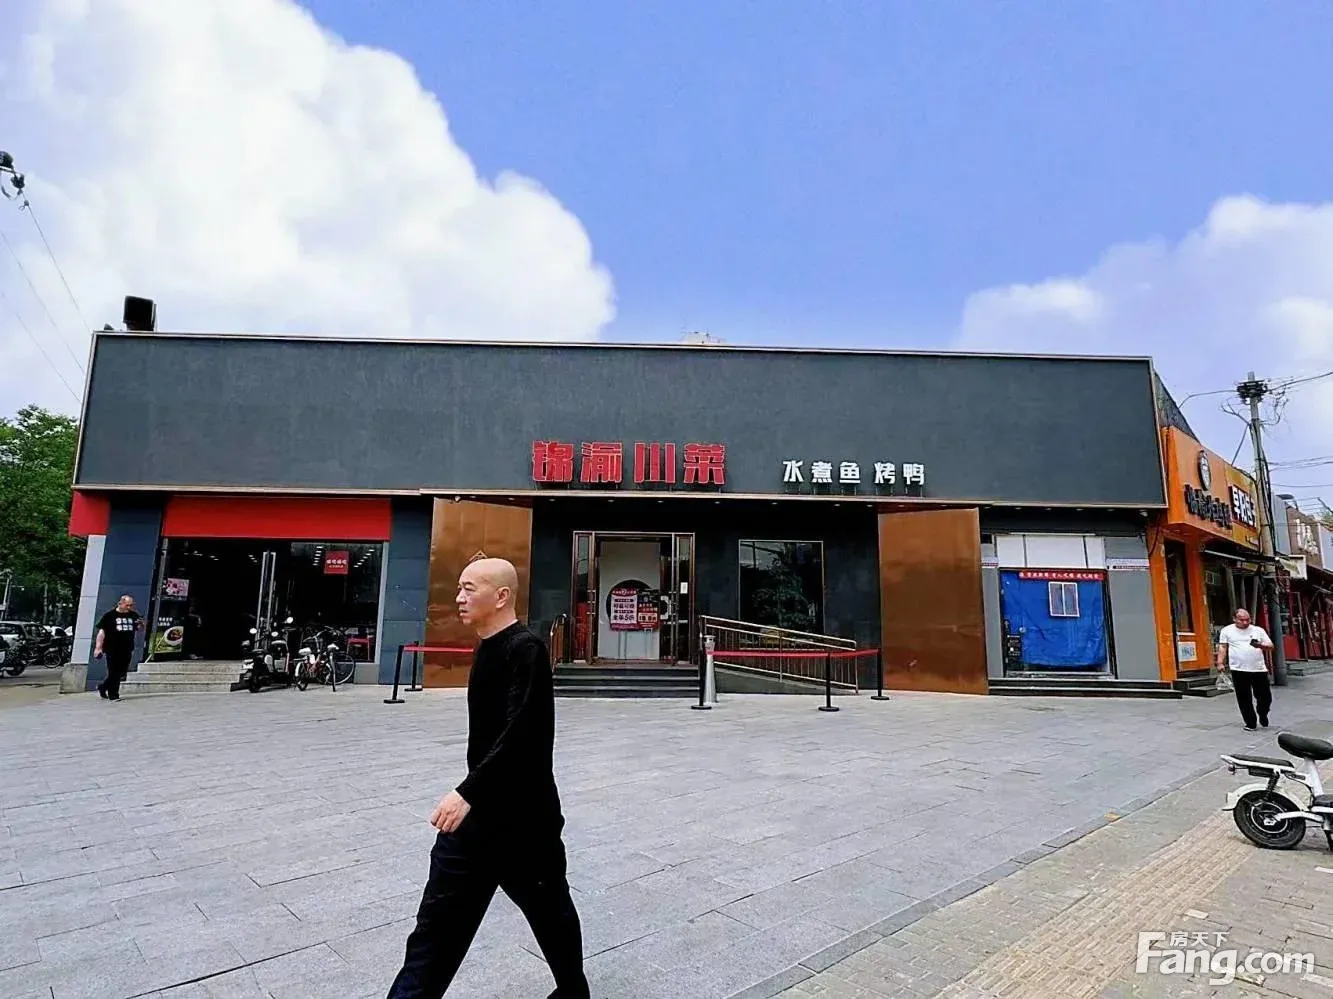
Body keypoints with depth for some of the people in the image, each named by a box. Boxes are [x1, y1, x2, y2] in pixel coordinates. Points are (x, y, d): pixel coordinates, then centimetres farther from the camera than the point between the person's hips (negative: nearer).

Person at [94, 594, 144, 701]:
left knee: (121, 673, 10)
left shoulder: (134, 615, 11)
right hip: (113, 650, -5)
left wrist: (141, 624, -5)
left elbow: (140, 630, 19)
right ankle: (113, 695, 8)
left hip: (127, 650, 5)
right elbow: (101, 631, -4)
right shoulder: (110, 615, -2)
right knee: (114, 673, -2)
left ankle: (102, 687, 32)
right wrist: (98, 647, -10)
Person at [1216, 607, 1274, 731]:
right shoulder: (1227, 631, 4)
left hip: (1259, 669, 2)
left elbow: (1270, 645, 7)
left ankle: (1263, 715, 37)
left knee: (1265, 696, 8)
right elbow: (1222, 648, 4)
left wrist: (1261, 645, -15)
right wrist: (1220, 663, -5)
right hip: (1239, 670, -2)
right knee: (1244, 699, 2)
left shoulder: (1258, 630, 8)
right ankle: (1250, 724, 13)